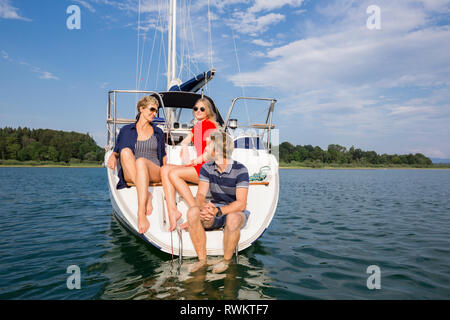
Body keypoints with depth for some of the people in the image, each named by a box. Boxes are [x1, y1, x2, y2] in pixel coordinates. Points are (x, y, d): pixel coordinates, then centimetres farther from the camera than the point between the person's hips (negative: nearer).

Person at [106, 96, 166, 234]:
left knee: (141, 161, -37)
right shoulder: (126, 130, 16)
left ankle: (141, 213, -49)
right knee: (126, 151, -30)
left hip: (154, 173, 0)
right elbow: (116, 151, 18)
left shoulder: (158, 132, 19)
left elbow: (163, 157, 21)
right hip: (130, 175, 1)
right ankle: (146, 195, -36)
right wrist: (112, 157, -6)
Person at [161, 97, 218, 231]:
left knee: (173, 173, -24)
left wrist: (195, 161, -12)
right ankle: (172, 210, -22)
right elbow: (184, 142, 23)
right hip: (198, 166, 9)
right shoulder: (197, 127, 23)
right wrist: (184, 147, 1)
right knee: (165, 169, -9)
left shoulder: (210, 125, -4)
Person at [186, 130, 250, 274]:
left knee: (232, 219, -39)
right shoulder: (207, 168, -1)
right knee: (192, 212, -26)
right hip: (215, 210, 4)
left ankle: (226, 260, -13)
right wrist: (203, 207, -32)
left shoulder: (240, 170, -16)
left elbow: (241, 204, -22)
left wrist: (218, 211, -38)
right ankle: (202, 259, -14)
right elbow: (200, 194, -7)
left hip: (236, 211, -4)